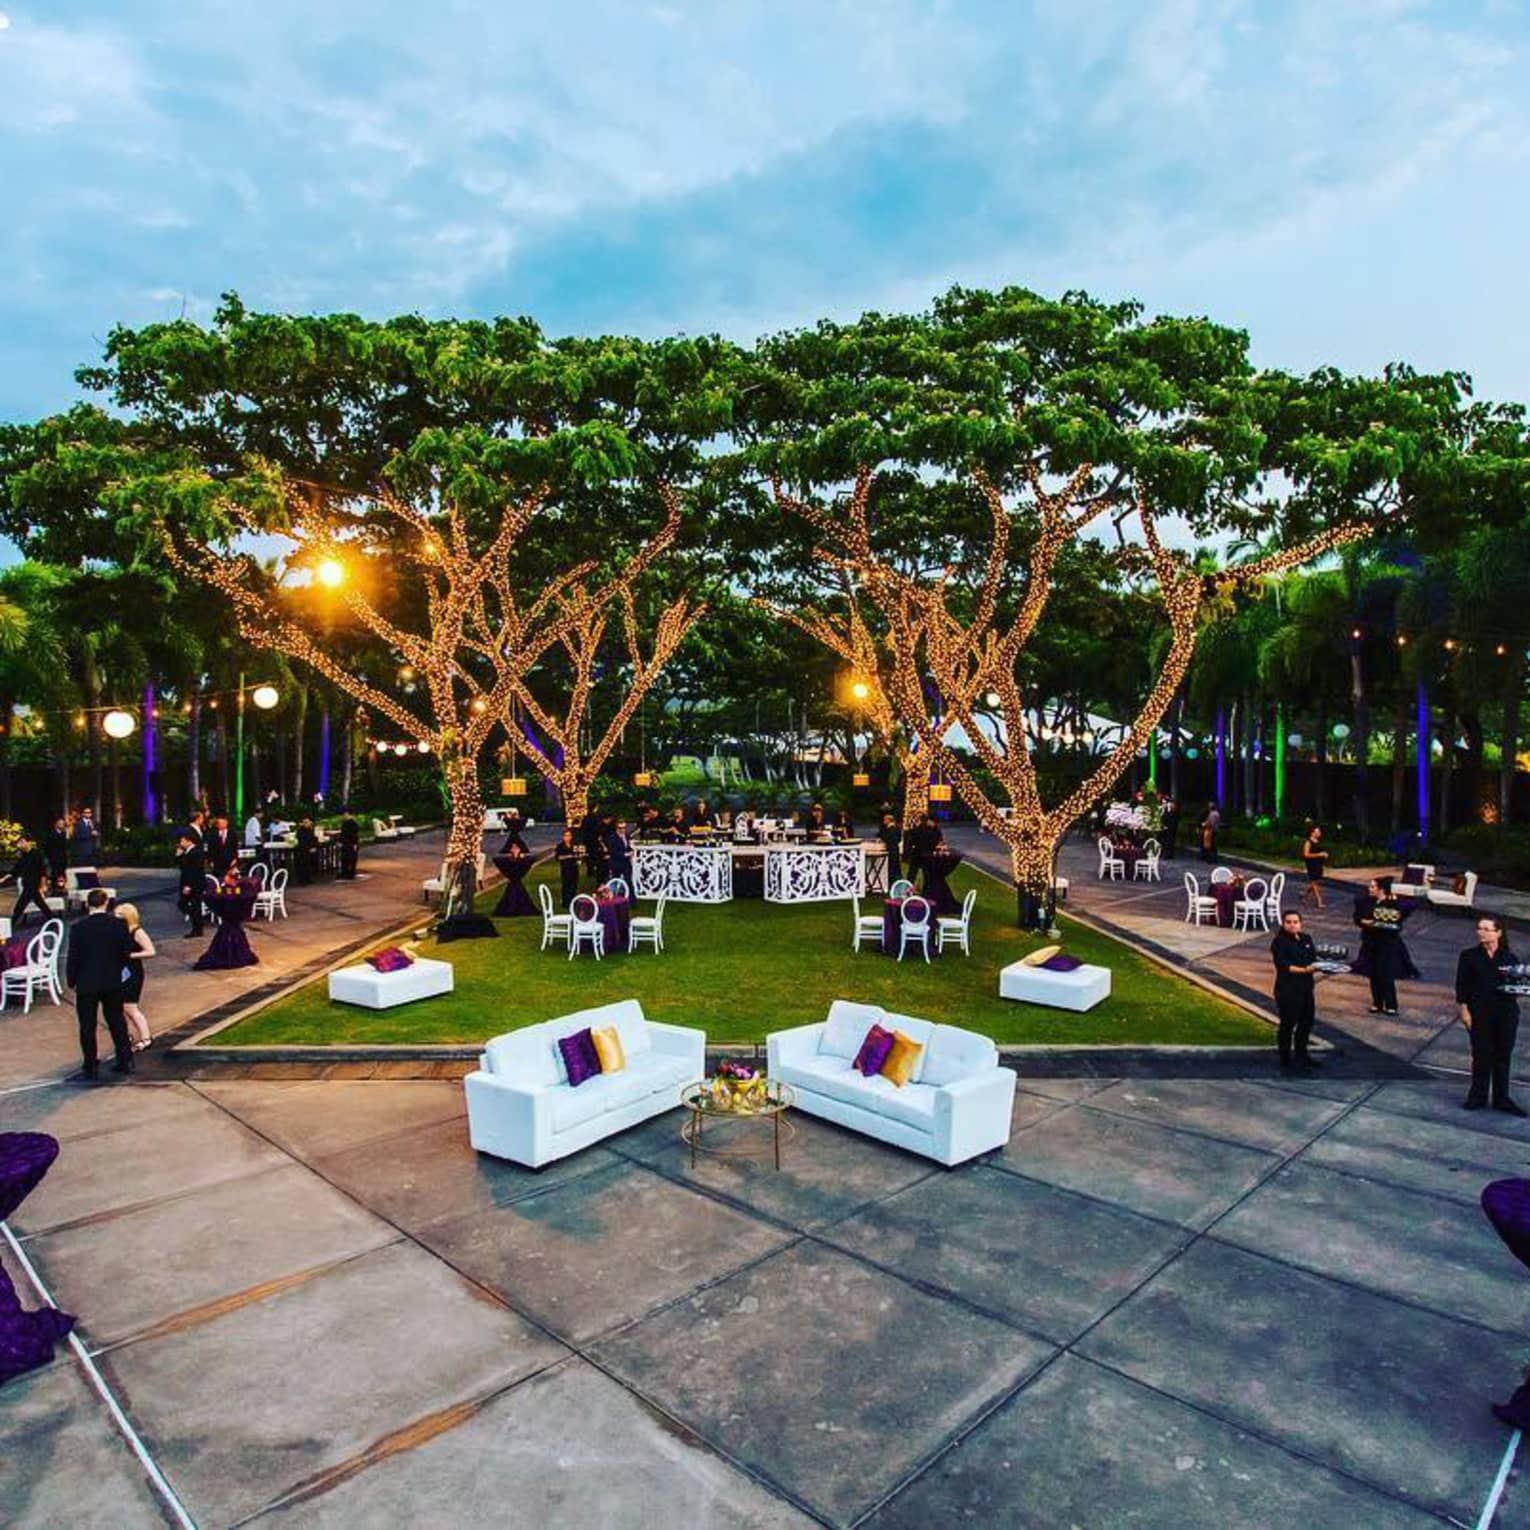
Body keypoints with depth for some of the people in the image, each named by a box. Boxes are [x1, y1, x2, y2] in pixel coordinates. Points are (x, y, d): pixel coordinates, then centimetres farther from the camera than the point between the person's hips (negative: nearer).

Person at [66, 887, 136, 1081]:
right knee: (117, 1021, 14)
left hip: (86, 984, -2)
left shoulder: (78, 927, -13)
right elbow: (127, 953, 0)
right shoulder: (119, 924, -7)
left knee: (87, 1027, 7)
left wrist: (71, 980, 4)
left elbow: (73, 957, -9)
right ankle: (125, 1061, 17)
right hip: (113, 983, 3)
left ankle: (90, 1068, 12)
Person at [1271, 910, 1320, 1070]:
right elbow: (1283, 966, -20)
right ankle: (1286, 1057, 10)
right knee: (1288, 1023, -1)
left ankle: (1301, 1053, 34)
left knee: (1307, 1020, 17)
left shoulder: (1306, 939, 10)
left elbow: (1313, 958, 11)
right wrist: (1303, 970, -29)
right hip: (1288, 989, -8)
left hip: (1306, 986, 8)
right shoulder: (1279, 942, -13)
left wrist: (1318, 965, -10)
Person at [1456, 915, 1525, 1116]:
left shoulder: (1510, 958, 2)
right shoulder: (1469, 956, -2)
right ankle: (1478, 1097, 19)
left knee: (1503, 1057, 8)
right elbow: (1461, 986, -2)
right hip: (1479, 1013, -1)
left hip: (1506, 1013, 1)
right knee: (1481, 1056, 6)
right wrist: (1464, 1010, -7)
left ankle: (1501, 1099, 20)